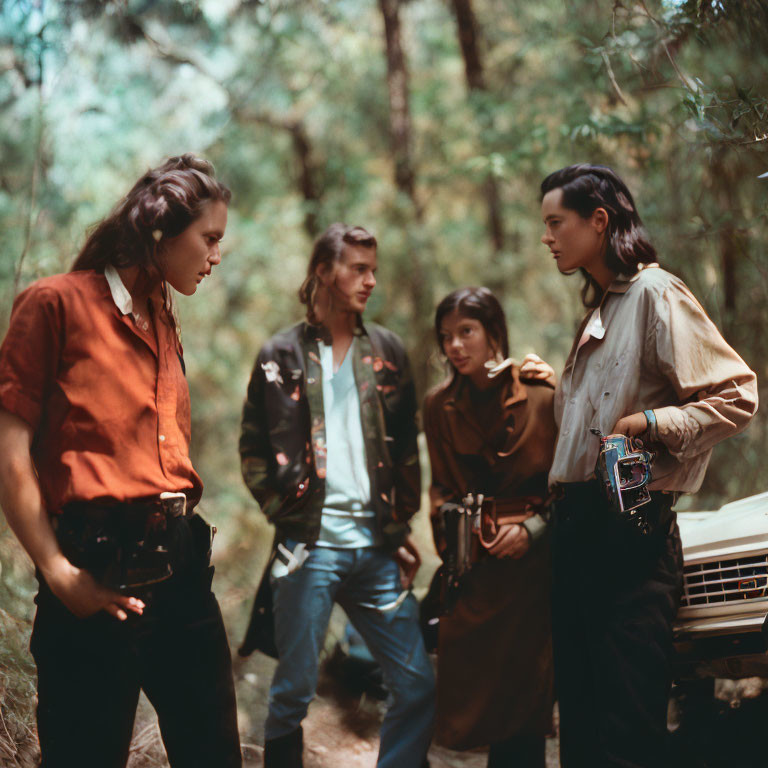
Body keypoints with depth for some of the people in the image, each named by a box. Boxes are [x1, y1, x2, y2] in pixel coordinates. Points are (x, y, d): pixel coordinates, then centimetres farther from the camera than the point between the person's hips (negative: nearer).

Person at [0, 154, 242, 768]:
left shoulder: (164, 321, 19)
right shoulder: (57, 303, -4)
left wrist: (185, 542, 7)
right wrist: (57, 572, -14)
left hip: (181, 566, 7)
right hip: (100, 577, -7)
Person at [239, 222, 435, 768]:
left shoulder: (388, 351, 12)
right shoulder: (281, 355, 4)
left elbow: (407, 448, 14)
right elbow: (254, 451, 6)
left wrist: (401, 527, 8)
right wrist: (284, 513, -4)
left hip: (376, 548, 3)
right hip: (309, 547, -3)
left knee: (419, 687, 1)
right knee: (293, 692, 3)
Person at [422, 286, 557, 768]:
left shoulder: (542, 394, -4)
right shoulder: (440, 407, 9)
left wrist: (532, 529, -12)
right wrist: (448, 518, 1)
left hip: (531, 564, -4)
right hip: (472, 571, 4)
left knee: (523, 700, -2)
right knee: (470, 701, 3)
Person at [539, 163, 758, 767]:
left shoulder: (655, 293, -6)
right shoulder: (598, 307, 22)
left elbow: (738, 396, -14)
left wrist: (647, 423, -19)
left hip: (629, 525, -9)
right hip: (578, 524, 9)